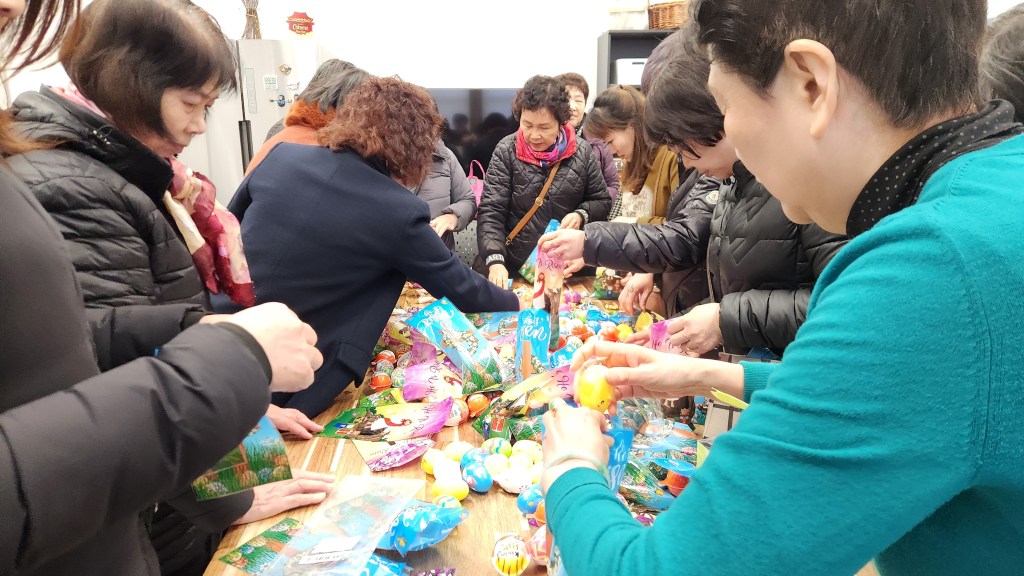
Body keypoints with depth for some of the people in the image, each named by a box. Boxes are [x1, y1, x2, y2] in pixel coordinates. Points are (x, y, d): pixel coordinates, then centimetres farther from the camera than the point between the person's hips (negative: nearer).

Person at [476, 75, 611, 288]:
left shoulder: (582, 153, -2)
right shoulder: (506, 151, -7)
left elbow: (602, 202, 8)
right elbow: (490, 211, -12)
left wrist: (582, 215, -13)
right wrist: (495, 260, -26)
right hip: (513, 269, -1)